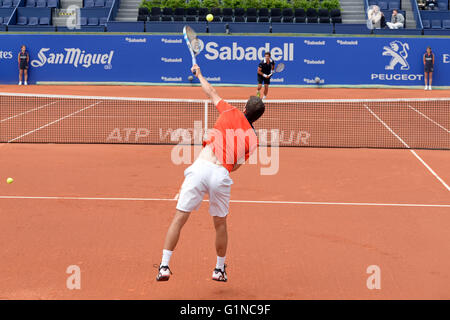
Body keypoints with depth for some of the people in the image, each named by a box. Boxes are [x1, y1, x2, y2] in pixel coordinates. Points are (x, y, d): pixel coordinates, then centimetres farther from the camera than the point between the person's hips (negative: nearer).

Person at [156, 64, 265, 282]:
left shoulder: (231, 113, 11)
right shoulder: (253, 139, 12)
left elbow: (211, 93, 27)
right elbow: (235, 166, 13)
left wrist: (199, 74, 44)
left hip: (200, 167, -1)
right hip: (221, 176, 1)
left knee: (179, 219, 3)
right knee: (220, 224, 21)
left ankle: (164, 266, -1)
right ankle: (220, 269, 32)